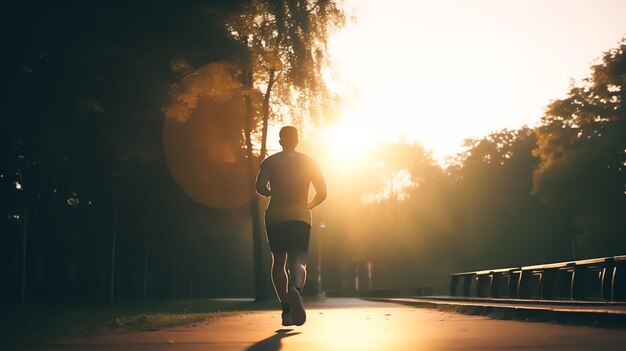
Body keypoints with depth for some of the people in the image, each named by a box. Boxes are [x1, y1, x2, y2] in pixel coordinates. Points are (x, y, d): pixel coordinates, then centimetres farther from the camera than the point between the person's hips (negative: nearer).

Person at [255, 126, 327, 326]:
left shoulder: (270, 162, 7)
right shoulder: (308, 162, 10)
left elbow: (260, 186, -9)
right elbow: (322, 193, 7)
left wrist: (272, 194, 13)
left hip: (275, 218, 0)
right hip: (300, 217, 0)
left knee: (278, 263, 14)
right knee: (298, 262, -9)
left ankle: (286, 309, 8)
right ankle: (295, 290, -43)